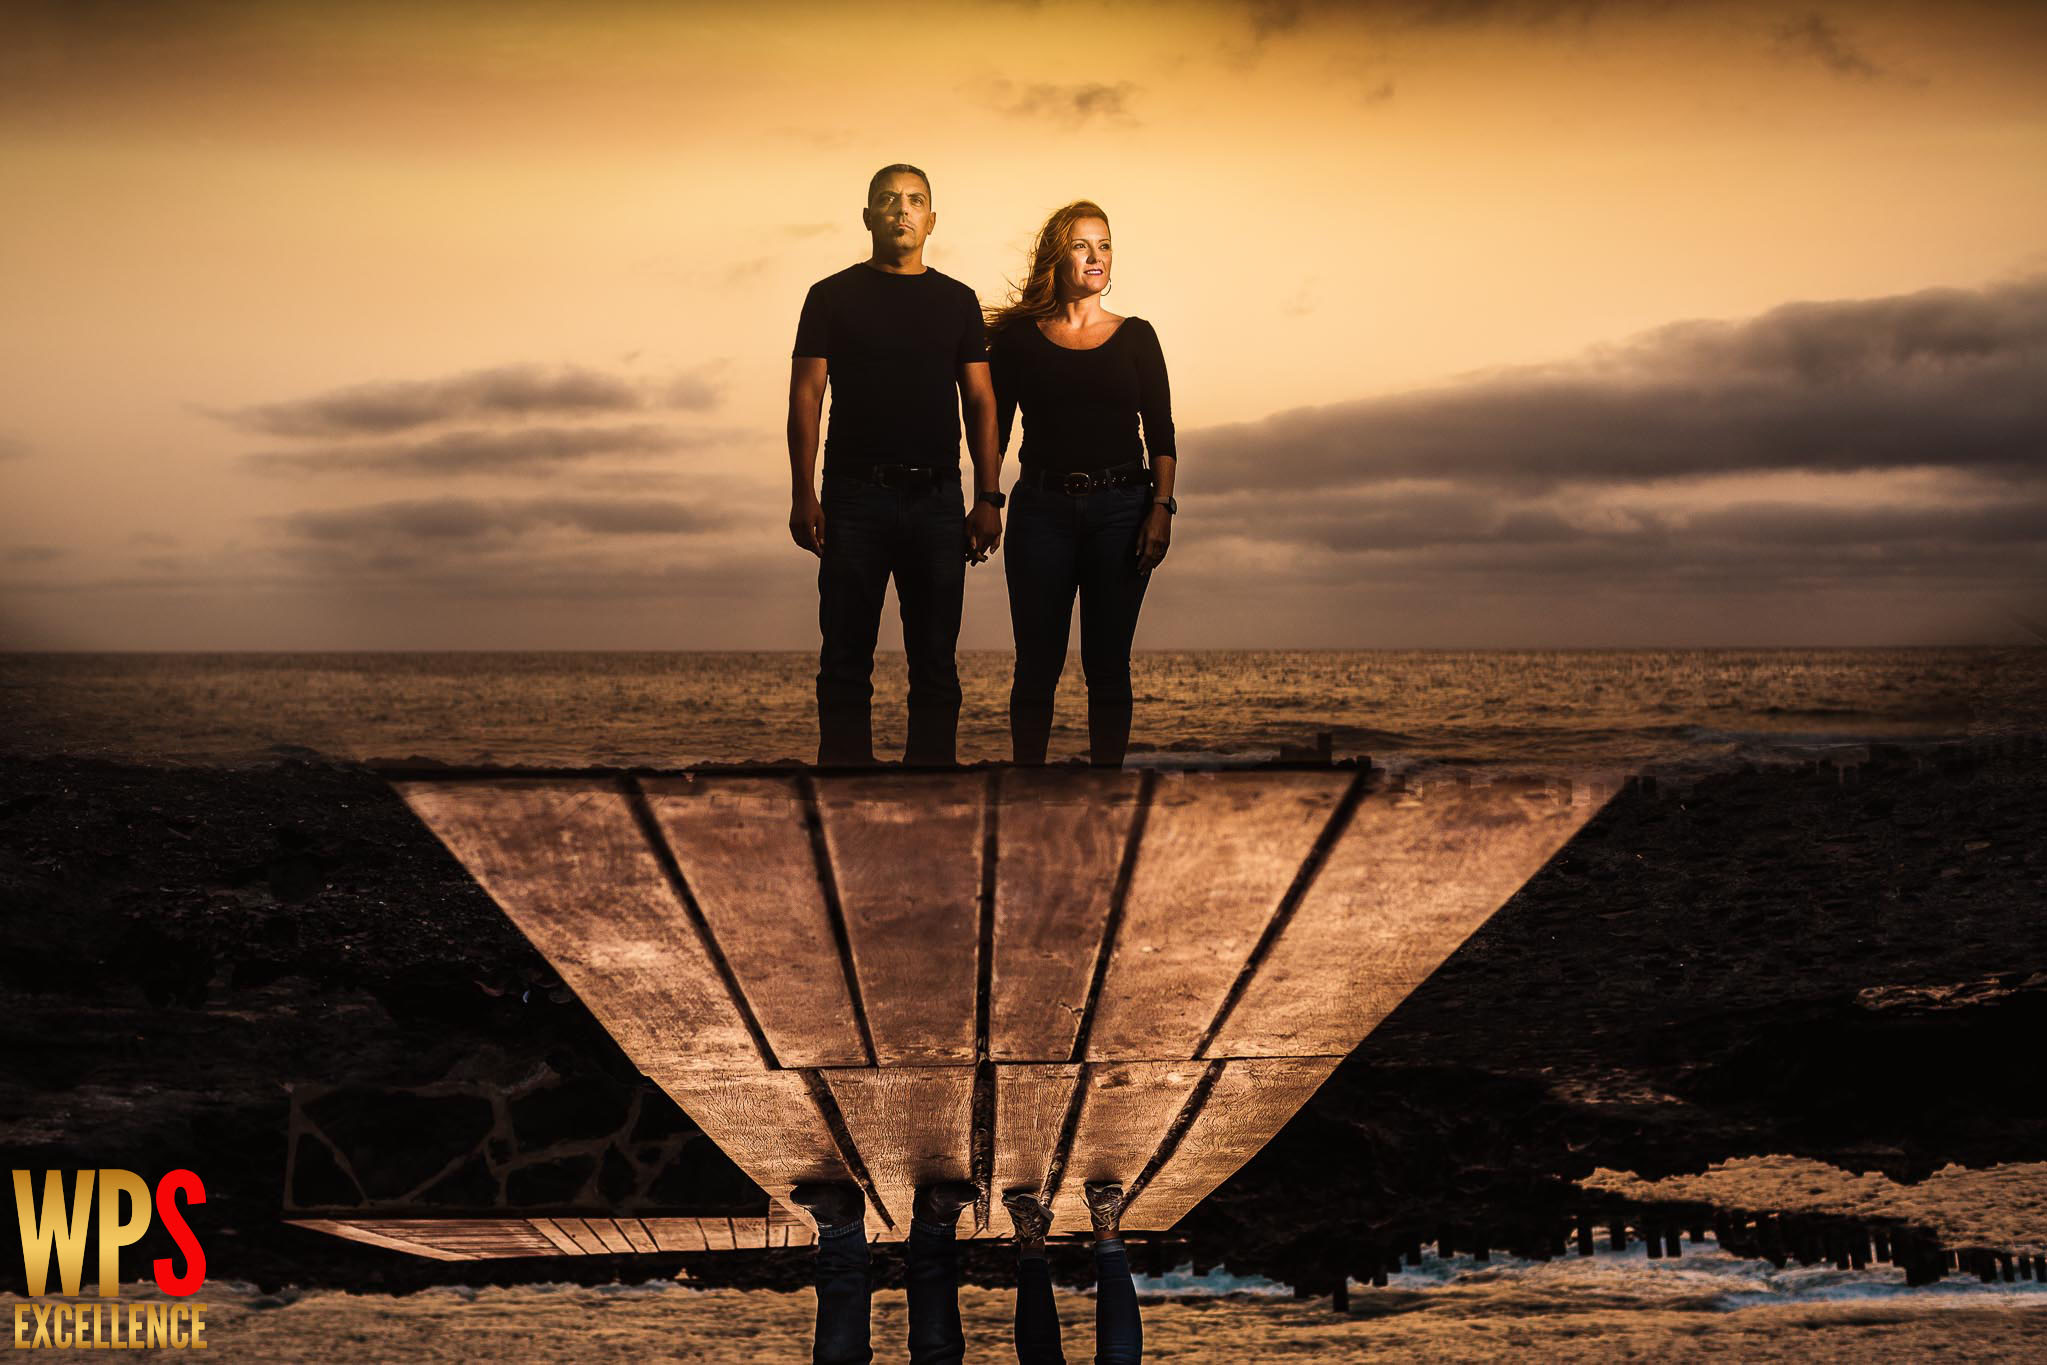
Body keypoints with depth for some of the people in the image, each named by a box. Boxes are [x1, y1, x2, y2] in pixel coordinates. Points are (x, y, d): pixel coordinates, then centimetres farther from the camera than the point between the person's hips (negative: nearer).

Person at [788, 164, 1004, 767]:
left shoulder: (957, 301, 13)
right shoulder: (833, 296, 7)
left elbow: (980, 402, 11)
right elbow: (806, 396, 3)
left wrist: (988, 499, 2)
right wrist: (803, 495, -7)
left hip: (936, 497, 2)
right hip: (855, 495, -2)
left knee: (935, 663, 3)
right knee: (846, 661, -2)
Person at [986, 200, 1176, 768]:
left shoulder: (1135, 337, 8)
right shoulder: (1019, 339, 6)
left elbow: (1161, 434, 6)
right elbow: (992, 430, 7)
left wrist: (1161, 509, -5)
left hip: (1121, 509, 1)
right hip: (1042, 509, 0)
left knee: (1108, 664, 3)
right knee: (1038, 664, 0)